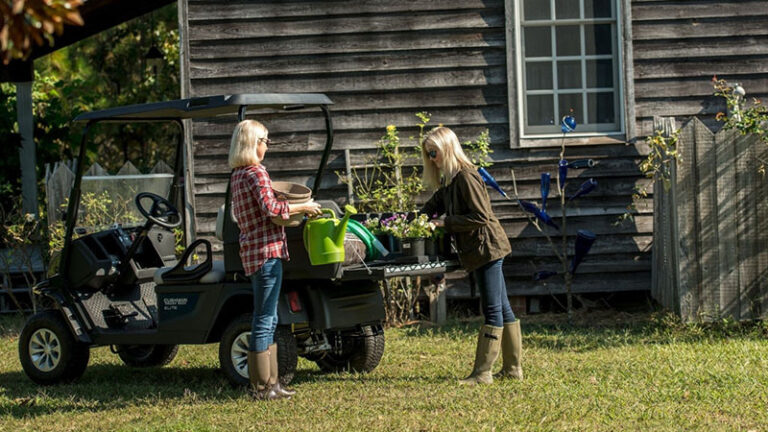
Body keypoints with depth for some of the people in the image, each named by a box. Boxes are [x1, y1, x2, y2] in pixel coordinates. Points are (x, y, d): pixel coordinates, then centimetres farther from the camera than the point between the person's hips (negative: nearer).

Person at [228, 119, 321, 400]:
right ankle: (263, 386, -3)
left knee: (267, 319, 14)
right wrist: (303, 207, -11)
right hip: (267, 250, -10)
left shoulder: (237, 174, 15)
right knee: (264, 319, -6)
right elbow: (270, 208, -23)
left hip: (251, 251, 10)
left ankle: (270, 382, 17)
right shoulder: (256, 172, -13)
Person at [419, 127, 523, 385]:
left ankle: (482, 373, -8)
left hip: (487, 248, -10)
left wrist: (444, 224, -18)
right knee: (501, 308, 12)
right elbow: (432, 208, 17)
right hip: (478, 251, 10)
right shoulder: (448, 181, 14)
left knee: (493, 310, -7)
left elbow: (480, 217, -21)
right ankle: (513, 368, 17)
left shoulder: (466, 177, -17)